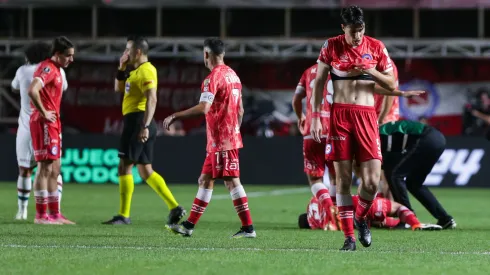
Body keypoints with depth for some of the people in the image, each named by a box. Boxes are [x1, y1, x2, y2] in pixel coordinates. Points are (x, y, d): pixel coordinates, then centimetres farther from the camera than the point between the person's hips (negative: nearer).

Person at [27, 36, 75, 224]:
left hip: (52, 123, 10)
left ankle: (55, 214, 16)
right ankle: (41, 215, -6)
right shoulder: (48, 68, -14)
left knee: (54, 170, 12)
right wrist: (43, 113, -21)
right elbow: (32, 90, -29)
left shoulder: (56, 70, 17)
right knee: (45, 168, -8)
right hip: (44, 123, -10)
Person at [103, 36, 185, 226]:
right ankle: (175, 208, 4)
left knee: (125, 166, -7)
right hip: (137, 123, 10)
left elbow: (152, 100, -23)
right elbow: (118, 88, 29)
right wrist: (122, 68, 14)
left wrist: (144, 126, -31)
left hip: (137, 121, -10)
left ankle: (124, 215, -6)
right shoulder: (137, 71, 19)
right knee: (145, 171, 10)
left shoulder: (145, 71, -13)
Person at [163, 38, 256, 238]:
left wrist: (176, 116, -18)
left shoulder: (214, 77, -14)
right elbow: (240, 110, 18)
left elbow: (203, 108, -24)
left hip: (221, 140, -9)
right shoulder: (233, 75, 14)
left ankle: (248, 228, -8)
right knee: (205, 180, 12)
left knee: (231, 181, -7)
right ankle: (189, 226, 16)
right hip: (231, 137, 9)